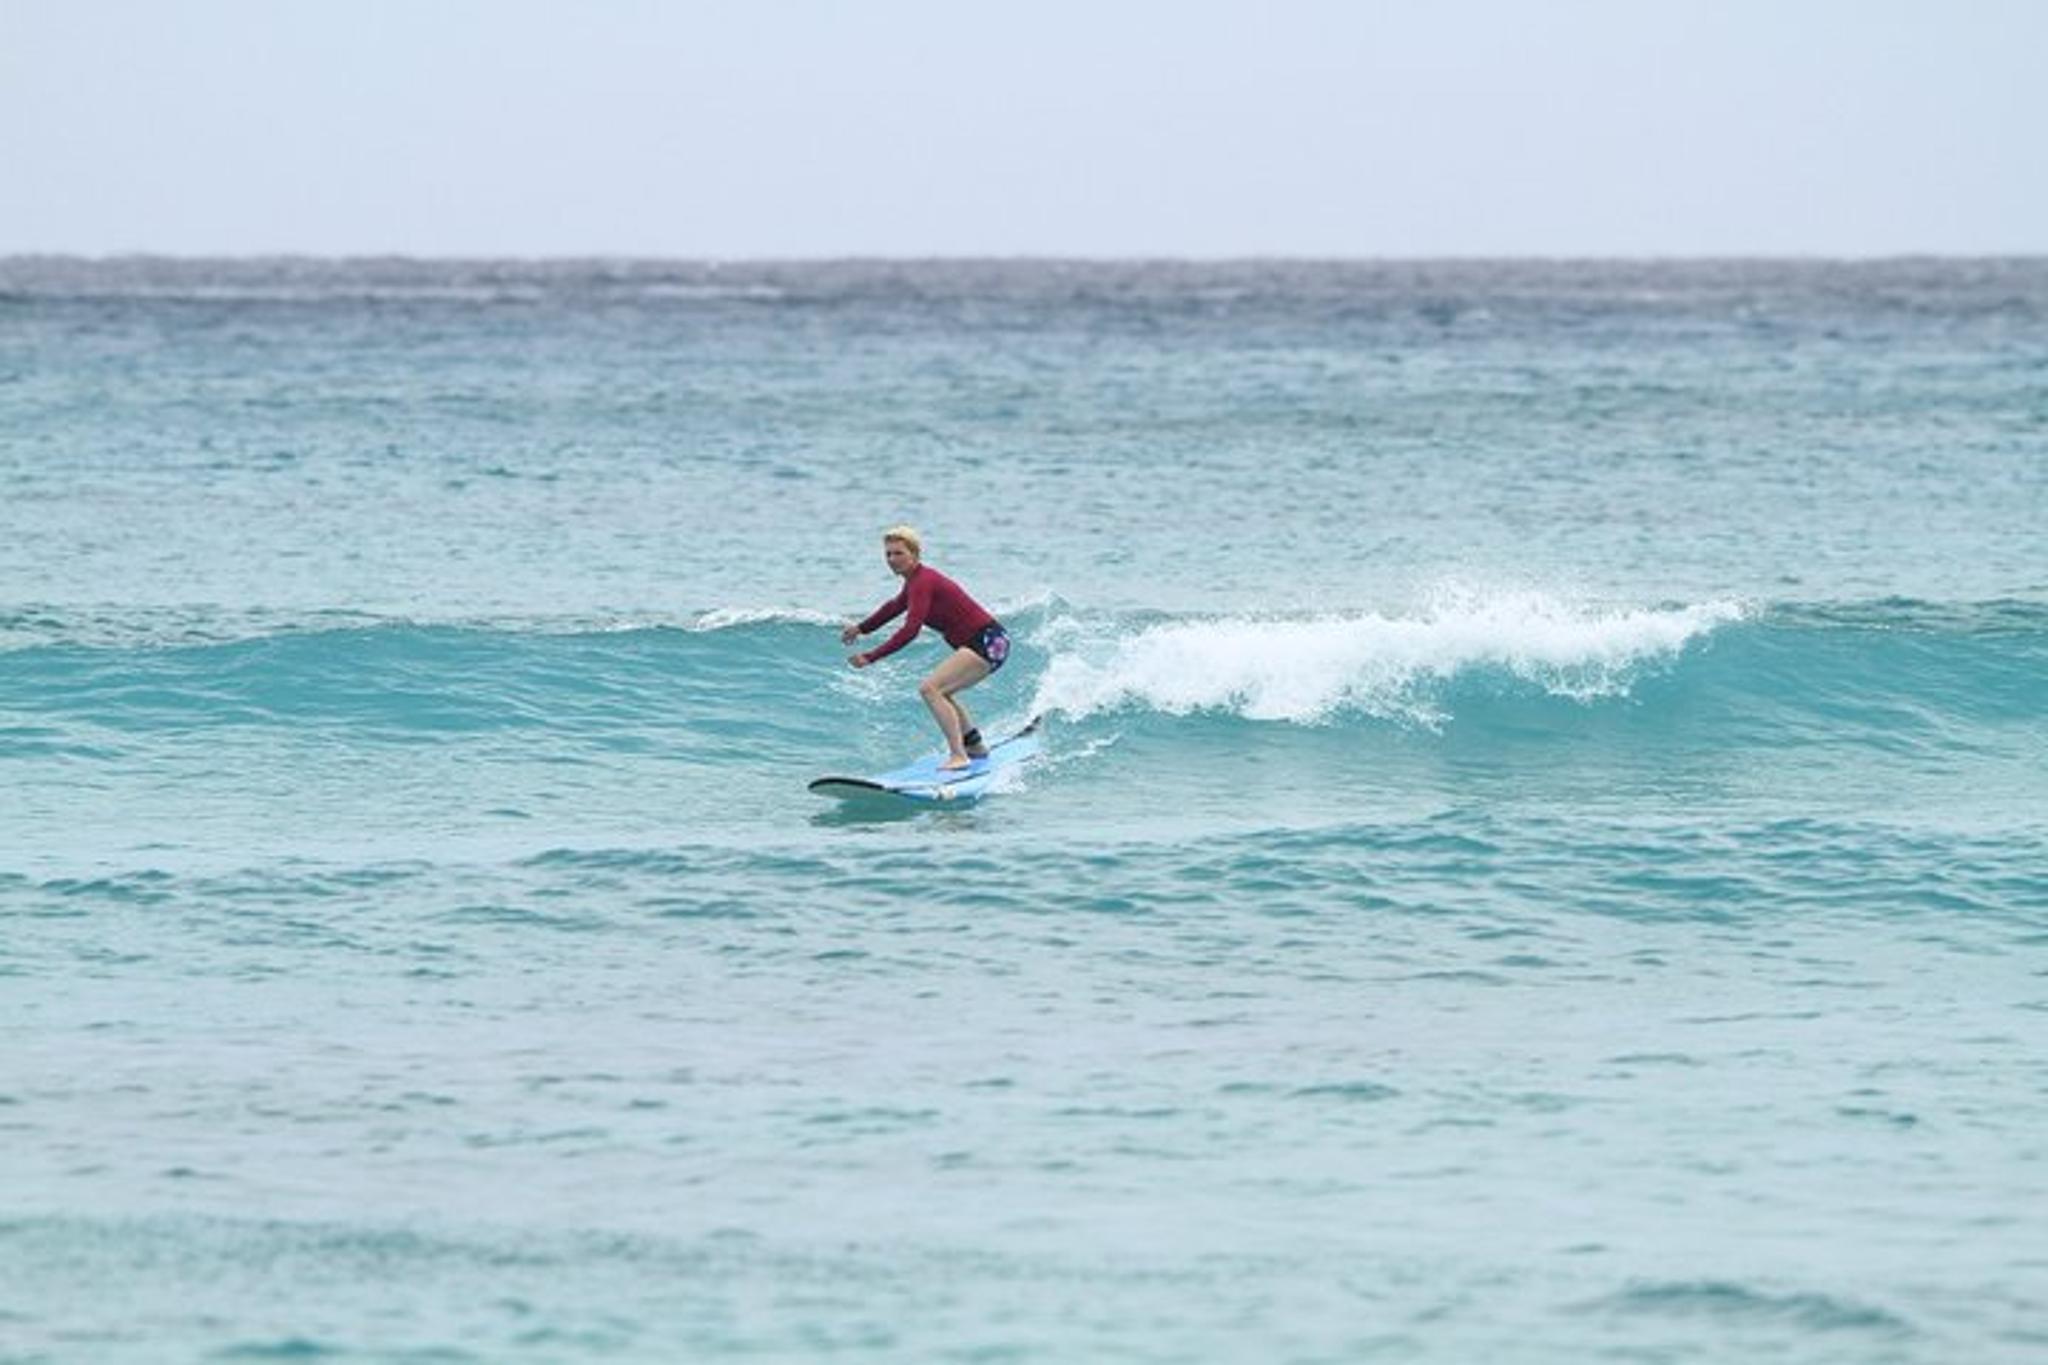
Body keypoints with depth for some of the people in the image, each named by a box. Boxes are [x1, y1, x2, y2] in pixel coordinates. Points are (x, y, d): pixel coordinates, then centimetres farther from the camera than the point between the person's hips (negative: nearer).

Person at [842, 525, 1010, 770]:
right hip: (987, 641, 11)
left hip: (988, 643, -11)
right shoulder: (916, 579, 13)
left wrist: (870, 657, -29)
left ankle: (958, 755, -26)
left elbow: (910, 631, -27)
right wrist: (861, 628, 44)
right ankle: (974, 745, 41)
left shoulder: (922, 583, -18)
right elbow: (896, 606, 34)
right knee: (940, 692, 28)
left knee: (930, 689, -20)